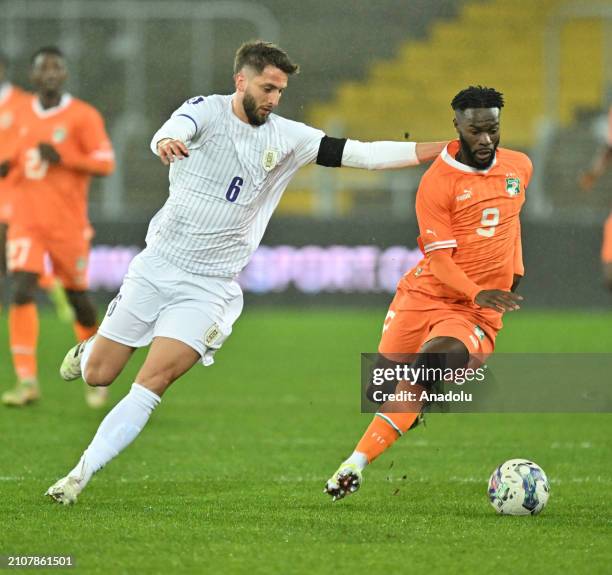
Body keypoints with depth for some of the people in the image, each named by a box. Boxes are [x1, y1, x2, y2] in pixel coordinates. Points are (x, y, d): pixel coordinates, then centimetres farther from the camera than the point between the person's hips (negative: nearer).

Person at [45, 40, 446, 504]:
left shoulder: (287, 138, 0)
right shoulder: (206, 111, -8)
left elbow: (361, 154, -3)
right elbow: (175, 131, -30)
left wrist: (439, 149, -11)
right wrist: (166, 142, -56)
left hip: (209, 287, 0)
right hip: (156, 266, 0)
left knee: (151, 384, -15)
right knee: (97, 375, 6)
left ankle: (79, 477, -9)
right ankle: (87, 351, 43)